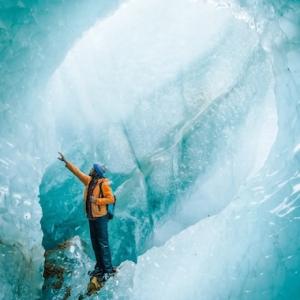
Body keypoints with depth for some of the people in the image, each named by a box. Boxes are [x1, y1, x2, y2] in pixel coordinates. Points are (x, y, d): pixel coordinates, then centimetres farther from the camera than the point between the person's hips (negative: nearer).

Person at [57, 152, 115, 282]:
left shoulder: (103, 184, -15)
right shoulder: (88, 180, 6)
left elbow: (111, 199, -17)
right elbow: (77, 172, 13)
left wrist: (97, 200, -24)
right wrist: (66, 162, 13)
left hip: (100, 217, -8)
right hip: (91, 217, 8)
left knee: (103, 244, -5)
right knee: (95, 243, 13)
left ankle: (108, 270, 0)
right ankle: (99, 267, 24)